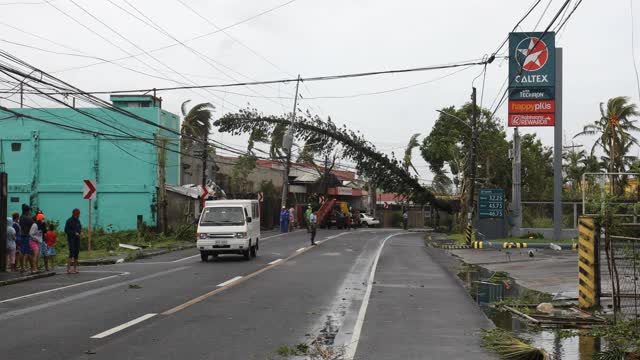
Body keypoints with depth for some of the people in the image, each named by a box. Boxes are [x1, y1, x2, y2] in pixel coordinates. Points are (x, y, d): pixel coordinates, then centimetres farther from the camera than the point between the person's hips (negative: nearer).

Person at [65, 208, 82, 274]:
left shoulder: (78, 221, 14)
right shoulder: (69, 221, -7)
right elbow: (66, 230, -11)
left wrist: (80, 231, 1)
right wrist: (74, 233, -18)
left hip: (77, 238, 7)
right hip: (71, 238, -7)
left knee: (76, 253, 4)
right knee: (71, 253, -15)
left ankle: (75, 268, 9)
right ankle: (68, 268, -17)